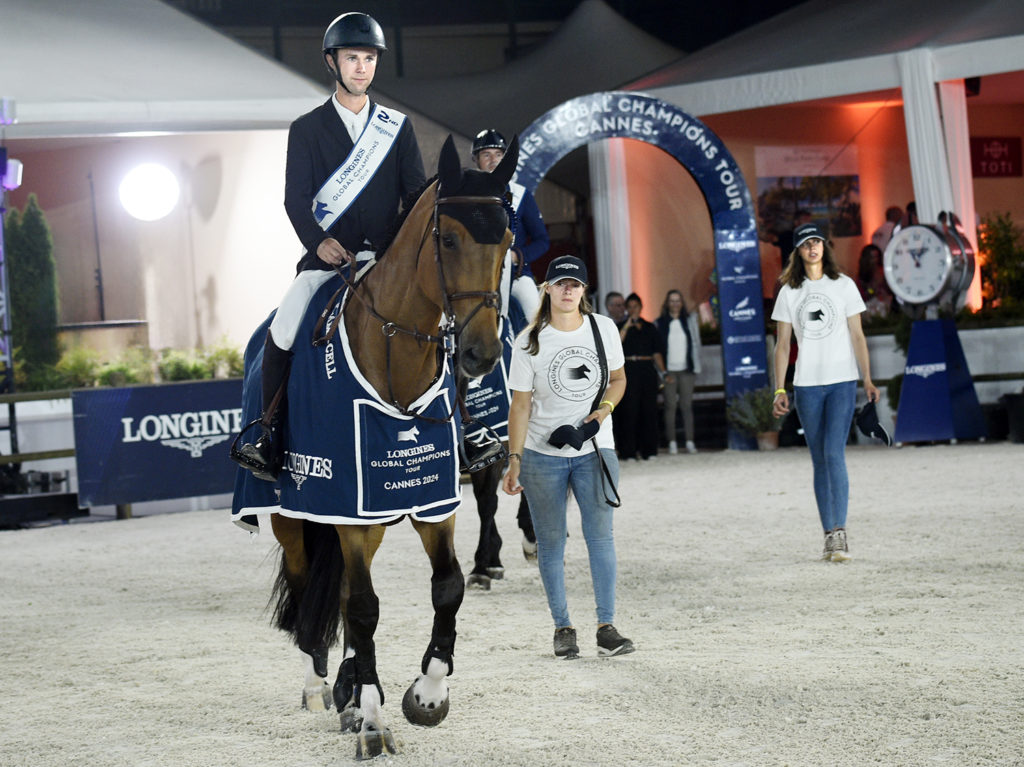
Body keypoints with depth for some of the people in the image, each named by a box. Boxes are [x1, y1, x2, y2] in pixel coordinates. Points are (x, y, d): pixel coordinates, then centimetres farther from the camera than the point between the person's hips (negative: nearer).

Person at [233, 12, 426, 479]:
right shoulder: (306, 129, 8)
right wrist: (318, 241, -19)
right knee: (282, 334, -21)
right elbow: (295, 199, 0)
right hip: (327, 255, -2)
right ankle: (269, 438, -8)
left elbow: (416, 194, 8)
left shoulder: (398, 126, 14)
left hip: (388, 257, 2)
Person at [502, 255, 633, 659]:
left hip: (595, 449, 1)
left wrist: (604, 409, -8)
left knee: (601, 535, -6)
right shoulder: (529, 341, -5)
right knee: (551, 542, 4)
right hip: (542, 454, -1)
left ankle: (606, 626, -4)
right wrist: (514, 460, -9)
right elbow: (520, 404, -5)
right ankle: (562, 627, 14)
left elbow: (618, 378, 13)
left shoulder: (603, 328, 2)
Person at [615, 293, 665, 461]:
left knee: (649, 408, 1)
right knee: (630, 409, -6)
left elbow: (657, 352, 14)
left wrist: (662, 372, 6)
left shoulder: (650, 328, 16)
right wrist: (626, 326, -15)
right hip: (629, 370, -3)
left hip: (647, 370, 3)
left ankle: (649, 450, 7)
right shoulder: (622, 327, 8)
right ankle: (628, 451, -5)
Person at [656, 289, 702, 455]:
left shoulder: (690, 320, 10)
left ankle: (690, 441, 0)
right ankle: (672, 443, 0)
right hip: (668, 371, -1)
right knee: (670, 405, -2)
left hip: (686, 369, 1)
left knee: (687, 405, -1)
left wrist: (696, 367, 3)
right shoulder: (659, 324, 4)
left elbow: (696, 344, 11)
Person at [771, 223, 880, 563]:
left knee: (834, 454, -15)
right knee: (820, 461, 5)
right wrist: (779, 390, 1)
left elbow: (857, 336, 5)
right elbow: (782, 344, 8)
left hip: (842, 381, -2)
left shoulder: (843, 285, 5)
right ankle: (830, 536, 9)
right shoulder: (789, 292, 8)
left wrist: (867, 379, -5)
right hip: (806, 384, 2)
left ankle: (840, 533, -18)